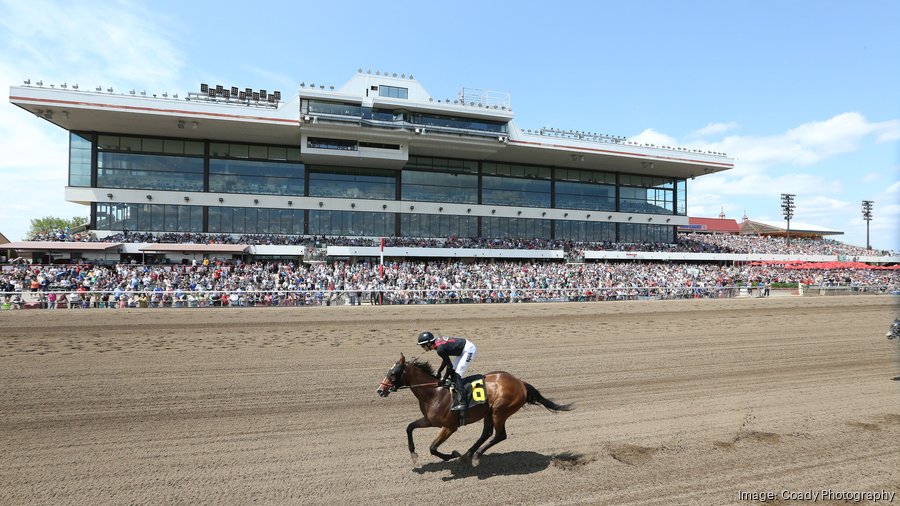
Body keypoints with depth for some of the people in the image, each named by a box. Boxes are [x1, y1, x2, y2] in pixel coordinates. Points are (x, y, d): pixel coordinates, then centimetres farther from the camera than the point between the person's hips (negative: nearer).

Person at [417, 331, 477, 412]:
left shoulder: (440, 349, -25)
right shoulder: (437, 341, 2)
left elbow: (449, 366, -17)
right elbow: (446, 360, 13)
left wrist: (444, 379, -5)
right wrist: (438, 373, 13)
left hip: (468, 350, -10)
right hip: (463, 350, 10)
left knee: (456, 374, -12)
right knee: (453, 372, 11)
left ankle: (462, 404, -14)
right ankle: (456, 400, 16)